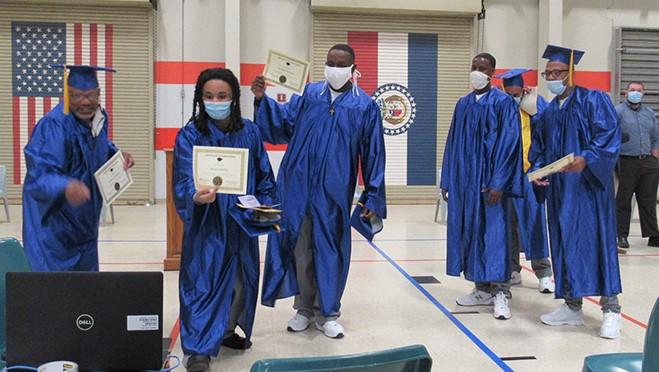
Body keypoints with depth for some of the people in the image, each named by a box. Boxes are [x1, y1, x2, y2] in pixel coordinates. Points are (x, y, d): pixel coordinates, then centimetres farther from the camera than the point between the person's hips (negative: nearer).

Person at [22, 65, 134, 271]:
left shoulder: (99, 117, -3)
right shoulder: (53, 127, -26)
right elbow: (39, 176, -34)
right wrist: (65, 187, -54)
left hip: (84, 221, 8)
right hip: (54, 223, -8)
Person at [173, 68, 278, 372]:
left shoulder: (249, 132, 1)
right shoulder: (190, 135, -10)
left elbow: (263, 176, 10)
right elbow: (184, 180, -21)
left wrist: (266, 205, -2)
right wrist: (196, 196, -42)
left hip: (243, 222, 5)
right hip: (206, 224, -4)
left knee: (243, 279, 16)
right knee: (204, 281, -3)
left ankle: (228, 330, 38)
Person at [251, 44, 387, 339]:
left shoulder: (365, 106, 3)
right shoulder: (308, 93, 8)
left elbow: (373, 154, 3)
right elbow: (284, 123, -1)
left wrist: (373, 198, 0)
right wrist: (262, 100, -19)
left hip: (334, 191, -1)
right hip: (298, 186, 2)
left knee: (330, 250, 6)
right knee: (300, 247, 8)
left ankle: (328, 312, 22)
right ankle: (304, 307, 24)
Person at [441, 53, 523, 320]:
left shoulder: (503, 103, -4)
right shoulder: (463, 104, 13)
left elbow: (509, 142, -11)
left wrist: (498, 182, -17)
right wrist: (447, 180, 10)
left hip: (489, 178, -6)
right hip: (463, 178, 6)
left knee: (493, 231, -6)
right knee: (469, 230, 7)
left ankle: (500, 291, 2)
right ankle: (482, 289, 18)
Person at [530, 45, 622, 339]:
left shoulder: (594, 100, -3)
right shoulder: (548, 112, 17)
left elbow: (609, 135, -14)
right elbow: (538, 148, 18)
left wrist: (585, 159, -29)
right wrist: (537, 169, -1)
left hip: (588, 186, -6)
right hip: (558, 189, 6)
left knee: (595, 241, -7)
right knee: (564, 244, 7)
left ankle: (611, 309, 2)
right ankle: (572, 306, 16)